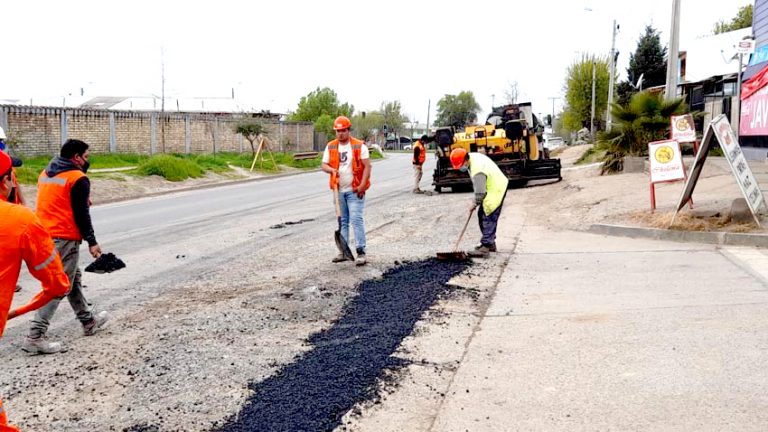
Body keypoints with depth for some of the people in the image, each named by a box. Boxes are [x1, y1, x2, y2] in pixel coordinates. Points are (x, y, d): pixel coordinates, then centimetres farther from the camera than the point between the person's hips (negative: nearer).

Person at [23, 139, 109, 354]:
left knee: (73, 278, 21)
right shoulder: (78, 178, -10)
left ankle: (89, 322, 33)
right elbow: (81, 214, -13)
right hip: (65, 238, -9)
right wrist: (91, 242, -9)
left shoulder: (45, 174, 14)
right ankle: (35, 337, -9)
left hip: (44, 235, 9)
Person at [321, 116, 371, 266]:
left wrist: (362, 185, -17)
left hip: (354, 190, -5)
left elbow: (367, 166, -8)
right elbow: (324, 165, 6)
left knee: (356, 219, -10)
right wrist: (332, 170, -17)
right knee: (342, 220, 12)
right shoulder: (330, 147, 7)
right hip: (339, 190, 5)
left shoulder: (359, 146, -6)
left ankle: (361, 252, -7)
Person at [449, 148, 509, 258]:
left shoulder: (477, 171, -31)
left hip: (495, 190, -10)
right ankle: (490, 243, 25)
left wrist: (474, 203, -9)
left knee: (488, 218, -13)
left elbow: (480, 192, -26)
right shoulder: (472, 157, 0)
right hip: (493, 186, 10)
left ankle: (485, 248, -15)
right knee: (482, 215, 15)